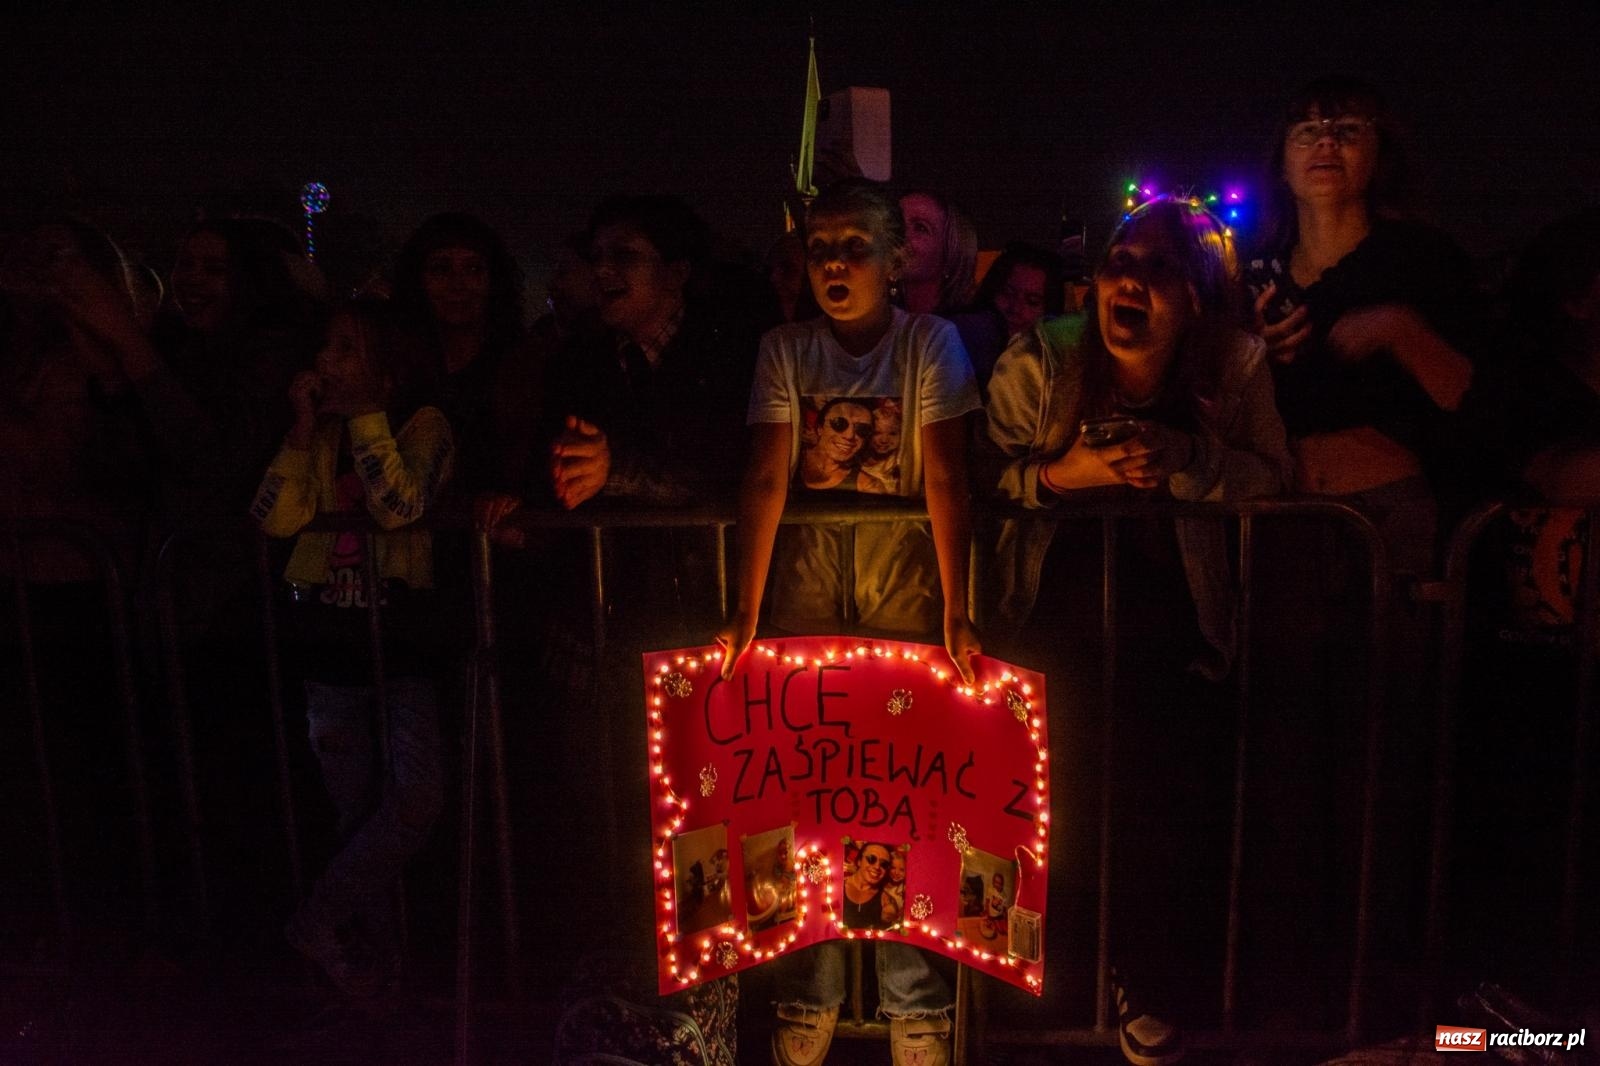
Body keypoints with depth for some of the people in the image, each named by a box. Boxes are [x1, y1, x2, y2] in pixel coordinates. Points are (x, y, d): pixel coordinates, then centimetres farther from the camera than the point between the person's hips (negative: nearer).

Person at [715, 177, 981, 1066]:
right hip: (807, 572, 2)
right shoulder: (784, 350, 3)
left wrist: (957, 614, -19)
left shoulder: (930, 343, -2)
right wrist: (745, 609, -16)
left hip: (901, 574, -1)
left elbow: (945, 479, -11)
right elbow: (766, 478, -7)